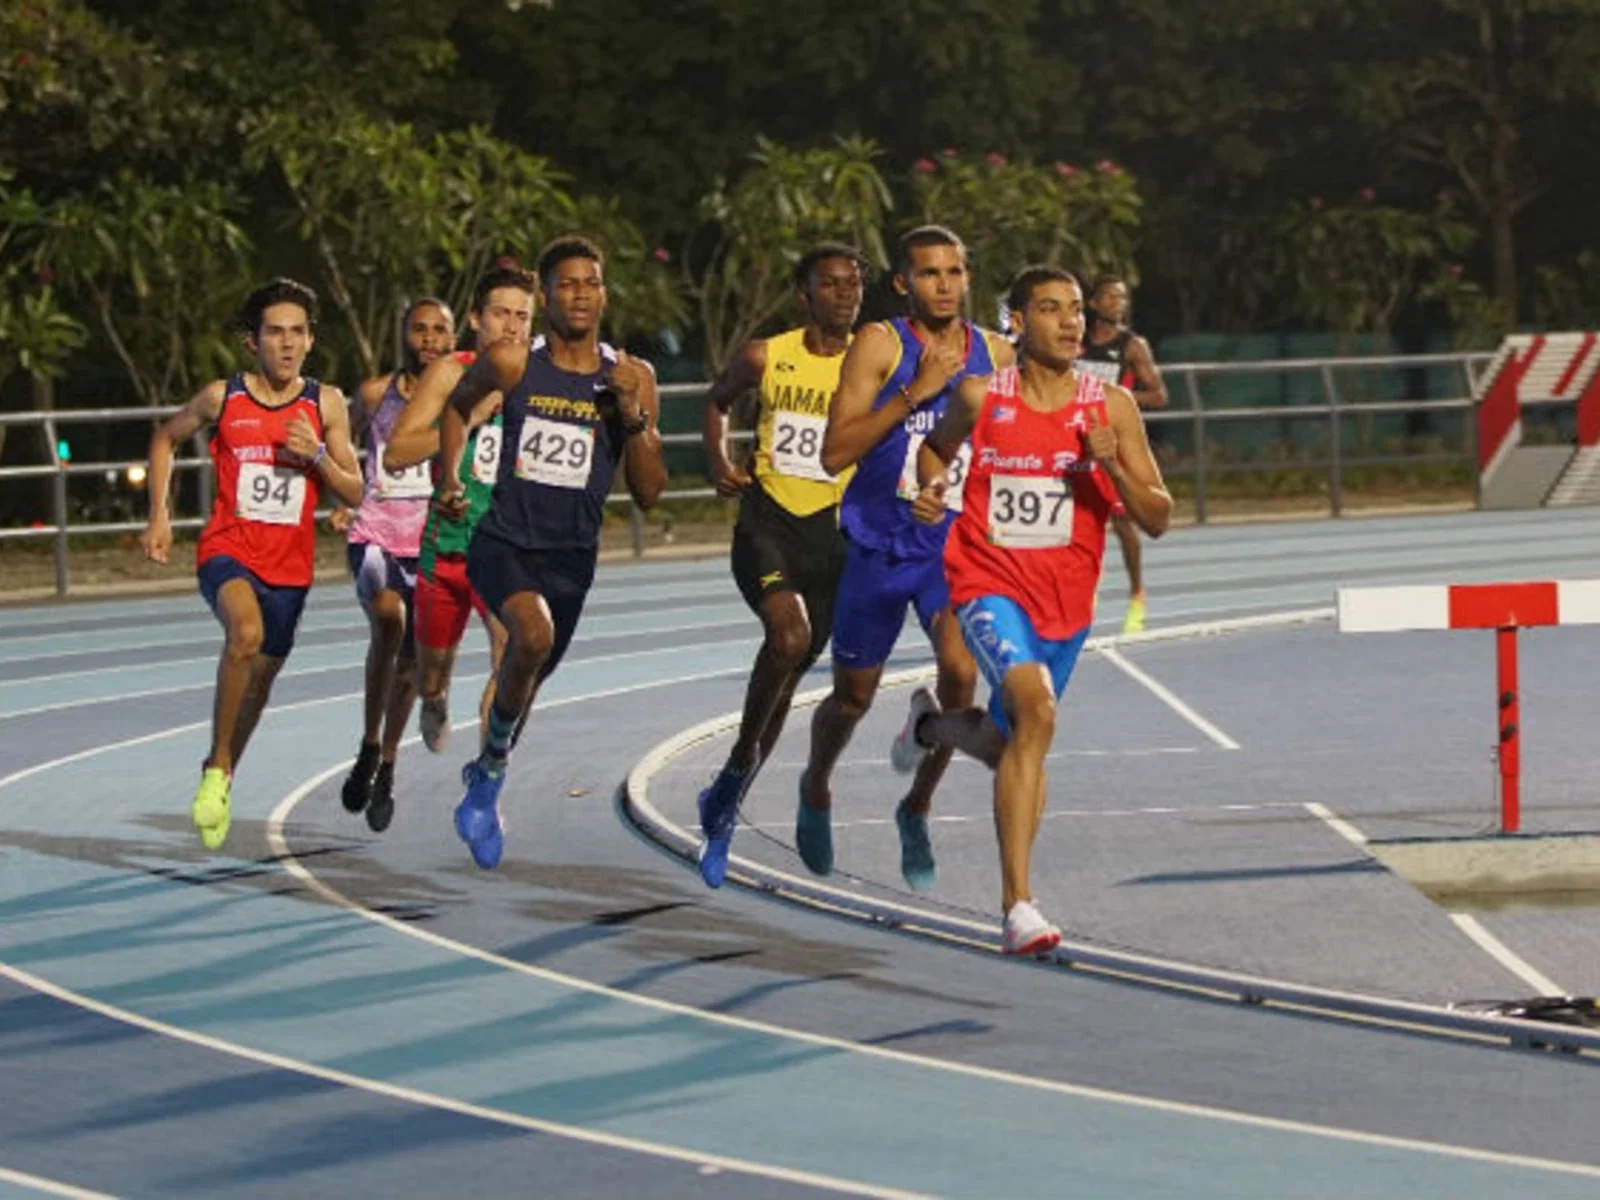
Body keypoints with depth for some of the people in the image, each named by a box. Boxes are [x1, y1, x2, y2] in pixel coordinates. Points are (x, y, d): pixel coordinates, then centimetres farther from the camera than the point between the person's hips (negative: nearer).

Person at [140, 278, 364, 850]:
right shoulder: (222, 398, -4)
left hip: (289, 566, 3)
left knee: (259, 680, 15)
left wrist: (316, 455, -17)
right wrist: (159, 515, 7)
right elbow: (166, 438, 15)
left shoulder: (326, 405, -1)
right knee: (246, 631, -33)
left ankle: (221, 780, 42)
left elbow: (354, 493, 1)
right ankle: (217, 766, -20)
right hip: (227, 551, -3)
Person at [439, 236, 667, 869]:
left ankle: (484, 780, 48)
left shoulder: (632, 377, -3)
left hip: (572, 556, 3)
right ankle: (495, 760, -9)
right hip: (504, 541, -3)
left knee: (527, 677, 19)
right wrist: (449, 479, 4)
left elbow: (648, 493, -4)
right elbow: (457, 406, 16)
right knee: (533, 636, -32)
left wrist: (633, 414, -17)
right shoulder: (510, 363, -7)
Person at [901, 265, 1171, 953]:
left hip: (1064, 601, 4)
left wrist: (1112, 468, -21)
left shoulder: (1112, 408, -4)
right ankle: (1018, 906, -29)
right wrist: (930, 489, -3)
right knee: (1035, 710, -29)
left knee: (1008, 746, 18)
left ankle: (932, 725, 56)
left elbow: (1157, 520, -3)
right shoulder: (981, 398, -4)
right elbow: (937, 445, 18)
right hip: (990, 585, -4)